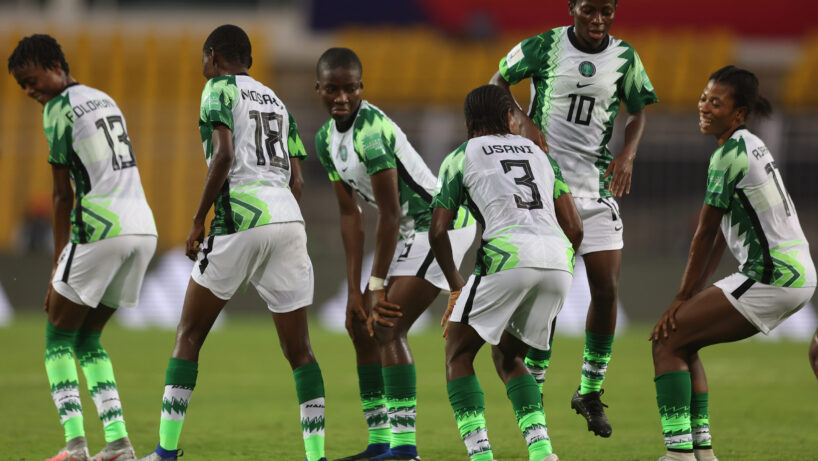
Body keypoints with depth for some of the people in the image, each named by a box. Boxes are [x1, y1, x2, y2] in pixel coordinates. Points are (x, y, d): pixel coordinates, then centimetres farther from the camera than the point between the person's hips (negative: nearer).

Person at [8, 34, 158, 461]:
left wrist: (59, 263, 2)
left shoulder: (59, 109, -4)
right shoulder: (105, 101, 21)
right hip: (143, 227, 8)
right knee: (87, 336, 17)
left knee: (58, 336, 4)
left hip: (102, 229, -8)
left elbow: (64, 194, -4)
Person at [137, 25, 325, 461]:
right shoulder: (276, 101, 24)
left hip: (242, 222, -5)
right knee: (299, 348, 6)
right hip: (289, 217, 5)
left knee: (189, 335, 7)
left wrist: (197, 222, -7)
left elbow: (223, 156, -10)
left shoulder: (220, 89, 4)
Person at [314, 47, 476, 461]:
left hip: (439, 224, -10)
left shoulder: (370, 130, -24)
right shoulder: (327, 140, 5)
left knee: (387, 330, -17)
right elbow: (350, 215, 6)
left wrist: (377, 285, -19)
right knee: (362, 326, 10)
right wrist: (354, 290, -1)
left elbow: (389, 215, -23)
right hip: (412, 231, 10)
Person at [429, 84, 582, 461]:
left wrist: (456, 287, 24)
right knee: (507, 357, 23)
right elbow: (574, 226, 22)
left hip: (509, 256, -4)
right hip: (558, 258, 4)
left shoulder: (461, 157, 17)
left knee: (458, 355, 12)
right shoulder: (538, 153, 28)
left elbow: (437, 232, 11)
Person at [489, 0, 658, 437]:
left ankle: (590, 392, 13)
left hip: (597, 187, 3)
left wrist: (627, 154, -2)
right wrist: (523, 121, -10)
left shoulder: (624, 58, 2)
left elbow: (637, 112, 16)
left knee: (606, 289, -4)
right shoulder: (543, 47, -6)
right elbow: (498, 83, 8)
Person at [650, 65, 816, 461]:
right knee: (683, 344, 17)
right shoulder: (750, 146, 17)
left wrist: (682, 298, -2)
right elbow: (722, 235, 18)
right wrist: (694, 294, 16)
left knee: (666, 342, -8)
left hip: (771, 278, -10)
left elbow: (705, 234, -9)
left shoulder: (730, 155, -13)